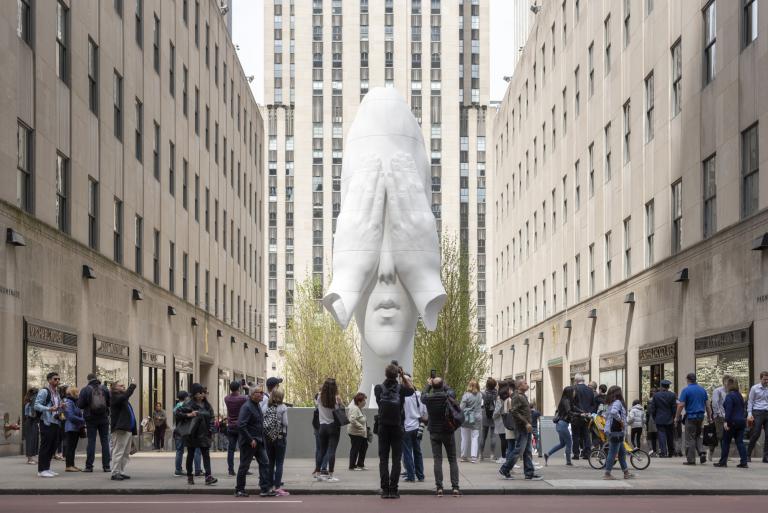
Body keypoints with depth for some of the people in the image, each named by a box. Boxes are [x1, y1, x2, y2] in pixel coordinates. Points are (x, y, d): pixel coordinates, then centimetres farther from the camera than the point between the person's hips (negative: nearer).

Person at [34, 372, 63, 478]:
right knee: (45, 446, -7)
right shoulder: (44, 391, -8)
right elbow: (36, 405, -16)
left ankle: (47, 468, 17)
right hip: (46, 422, -9)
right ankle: (41, 470, -4)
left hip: (55, 423, 9)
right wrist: (49, 409, -28)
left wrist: (60, 408, 7)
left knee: (52, 447, 10)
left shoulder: (57, 393, 18)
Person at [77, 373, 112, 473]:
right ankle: (106, 466, 4)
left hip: (91, 419, -1)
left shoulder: (85, 390, -6)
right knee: (105, 441, 6)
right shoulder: (104, 388, 0)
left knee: (91, 441, 2)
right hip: (104, 419, 2)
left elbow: (80, 405, -8)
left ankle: (89, 466, 0)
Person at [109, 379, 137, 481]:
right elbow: (125, 395, -26)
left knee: (126, 453, 12)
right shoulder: (115, 398, -9)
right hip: (120, 430, -10)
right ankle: (115, 473, -7)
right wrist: (132, 385, -18)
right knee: (118, 452, -8)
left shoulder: (123, 399, 21)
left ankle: (121, 472, 17)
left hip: (128, 429, 10)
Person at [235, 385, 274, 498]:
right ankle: (239, 490, 13)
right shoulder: (247, 407, -17)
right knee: (244, 466, 2)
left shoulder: (258, 406, 12)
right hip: (248, 442, -9)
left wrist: (261, 439, 13)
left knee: (264, 463, 2)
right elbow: (241, 425, -24)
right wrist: (250, 440, -22)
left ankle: (266, 489, 3)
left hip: (259, 442, 9)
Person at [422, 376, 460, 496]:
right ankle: (455, 487, 0)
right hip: (448, 432, 0)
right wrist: (442, 384, 21)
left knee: (437, 460, 2)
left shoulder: (428, 399, -11)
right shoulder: (448, 397, -12)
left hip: (434, 433, 0)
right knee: (452, 460, 6)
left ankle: (439, 488, -5)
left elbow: (423, 395, 13)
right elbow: (450, 390, 11)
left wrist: (428, 385, 25)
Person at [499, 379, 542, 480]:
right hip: (522, 428, -10)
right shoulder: (517, 397, -13)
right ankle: (504, 470, 0)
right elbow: (514, 412, -22)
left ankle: (530, 473, 10)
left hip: (526, 428, 10)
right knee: (518, 450, -7)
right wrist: (526, 423, -22)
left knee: (528, 452, 8)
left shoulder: (523, 396, 17)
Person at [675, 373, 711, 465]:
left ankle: (691, 459, 1)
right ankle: (702, 452, 1)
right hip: (701, 416, 5)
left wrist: (676, 418, -5)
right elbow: (707, 404, 10)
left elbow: (681, 405, -12)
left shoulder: (686, 390, -8)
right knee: (698, 436, 20)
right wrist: (709, 417, 17)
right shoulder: (702, 389, 8)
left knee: (690, 439, 0)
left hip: (691, 417, -5)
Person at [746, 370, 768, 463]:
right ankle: (748, 454, 3)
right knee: (755, 434, -8)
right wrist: (749, 414, -7)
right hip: (758, 412, -4)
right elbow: (750, 401, 2)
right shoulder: (754, 388, 2)